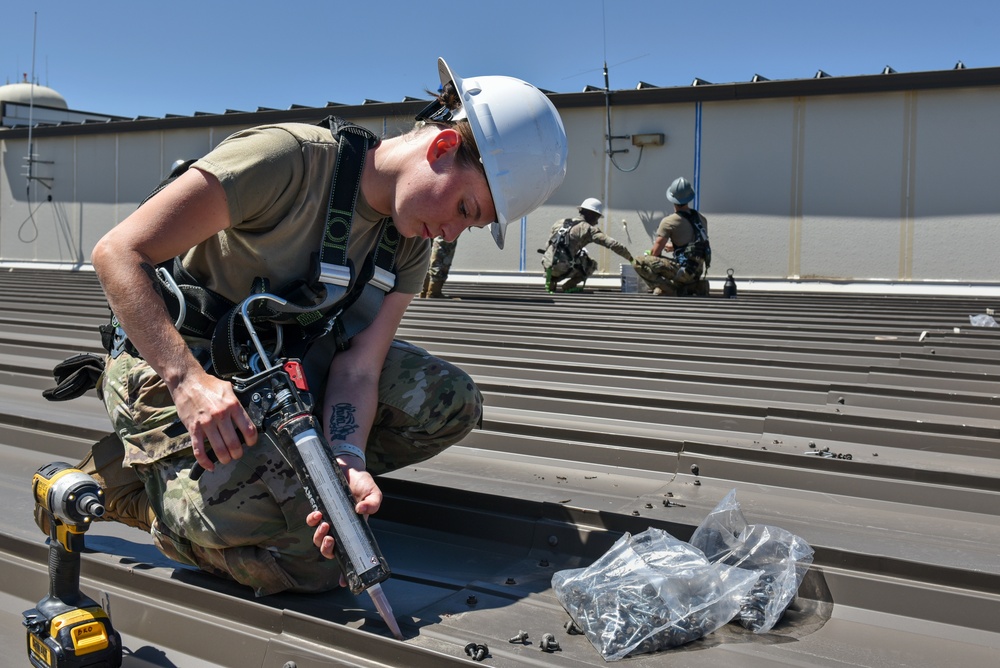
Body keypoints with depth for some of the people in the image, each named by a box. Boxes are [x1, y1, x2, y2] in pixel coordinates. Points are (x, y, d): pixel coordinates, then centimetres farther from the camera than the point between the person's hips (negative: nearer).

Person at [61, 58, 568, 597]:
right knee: (305, 558, -25)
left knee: (448, 402, -8)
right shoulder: (288, 158, -25)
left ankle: (267, 470, 1)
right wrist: (189, 381, -36)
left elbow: (358, 368, -10)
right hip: (170, 366, -7)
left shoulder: (407, 246, -2)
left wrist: (347, 461, -31)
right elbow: (118, 253, -26)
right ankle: (128, 470, -1)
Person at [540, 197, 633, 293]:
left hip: (547, 266, 5)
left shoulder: (560, 222, 16)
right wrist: (630, 258, 6)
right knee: (592, 265, 19)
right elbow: (613, 244, -5)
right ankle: (568, 286, 5)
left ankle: (551, 283, 20)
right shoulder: (589, 229, 0)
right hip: (564, 269, -5)